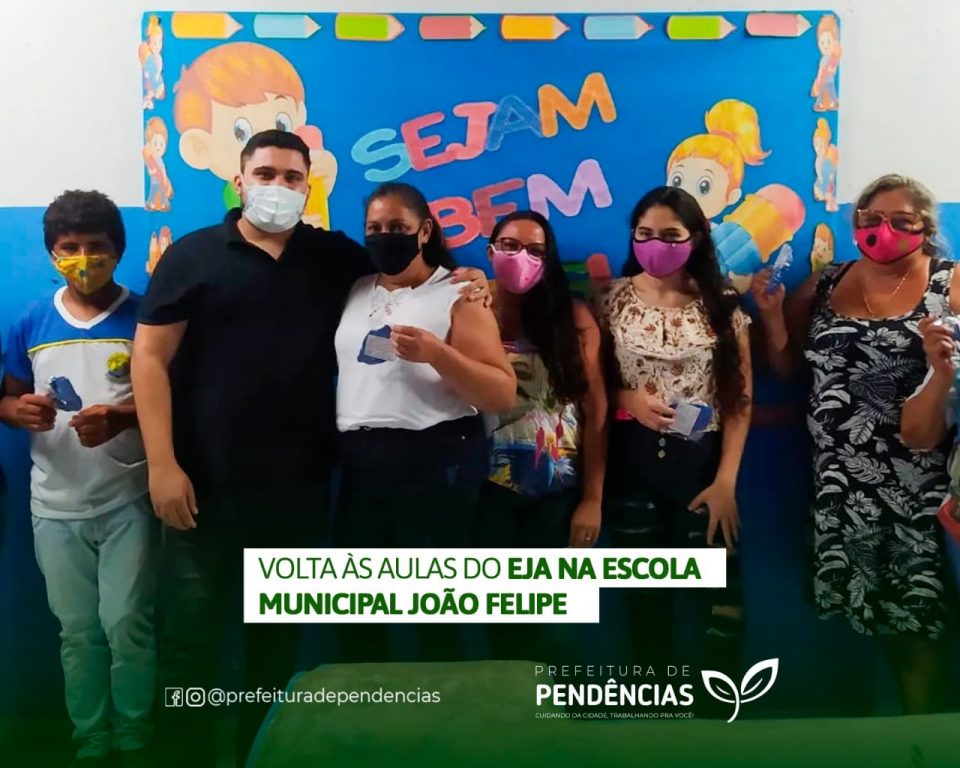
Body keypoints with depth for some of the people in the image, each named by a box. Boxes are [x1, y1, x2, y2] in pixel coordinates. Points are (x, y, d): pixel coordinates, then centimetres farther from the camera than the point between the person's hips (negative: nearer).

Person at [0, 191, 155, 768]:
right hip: (56, 506, 3)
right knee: (77, 631, 11)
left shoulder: (144, 317, -3)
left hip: (128, 500, -3)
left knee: (126, 624, 0)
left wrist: (120, 416, -24)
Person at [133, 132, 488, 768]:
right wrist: (162, 464, -13)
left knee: (281, 633, 16)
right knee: (192, 633, 5)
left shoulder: (337, 257, 7)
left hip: (300, 483, 3)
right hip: (207, 481, -3)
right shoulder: (194, 255, -1)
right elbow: (151, 357, -4)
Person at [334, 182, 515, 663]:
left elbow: (503, 395, -11)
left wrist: (435, 352, -22)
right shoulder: (355, 293, 12)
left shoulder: (457, 295, -4)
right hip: (360, 461, 6)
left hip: (434, 460, -6)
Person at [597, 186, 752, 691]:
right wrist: (628, 398, -14)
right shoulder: (616, 299, 2)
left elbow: (740, 400, -2)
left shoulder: (722, 306, -1)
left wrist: (726, 480, -9)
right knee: (644, 592, 12)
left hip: (703, 462, -1)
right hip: (632, 463, 1)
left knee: (718, 593, 1)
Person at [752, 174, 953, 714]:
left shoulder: (949, 283, -1)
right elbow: (786, 367, 11)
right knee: (859, 595, 12)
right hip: (837, 471, 3)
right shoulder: (825, 284, 8)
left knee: (915, 603, 2)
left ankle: (920, 716, 21)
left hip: (915, 473, -3)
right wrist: (772, 313, -3)